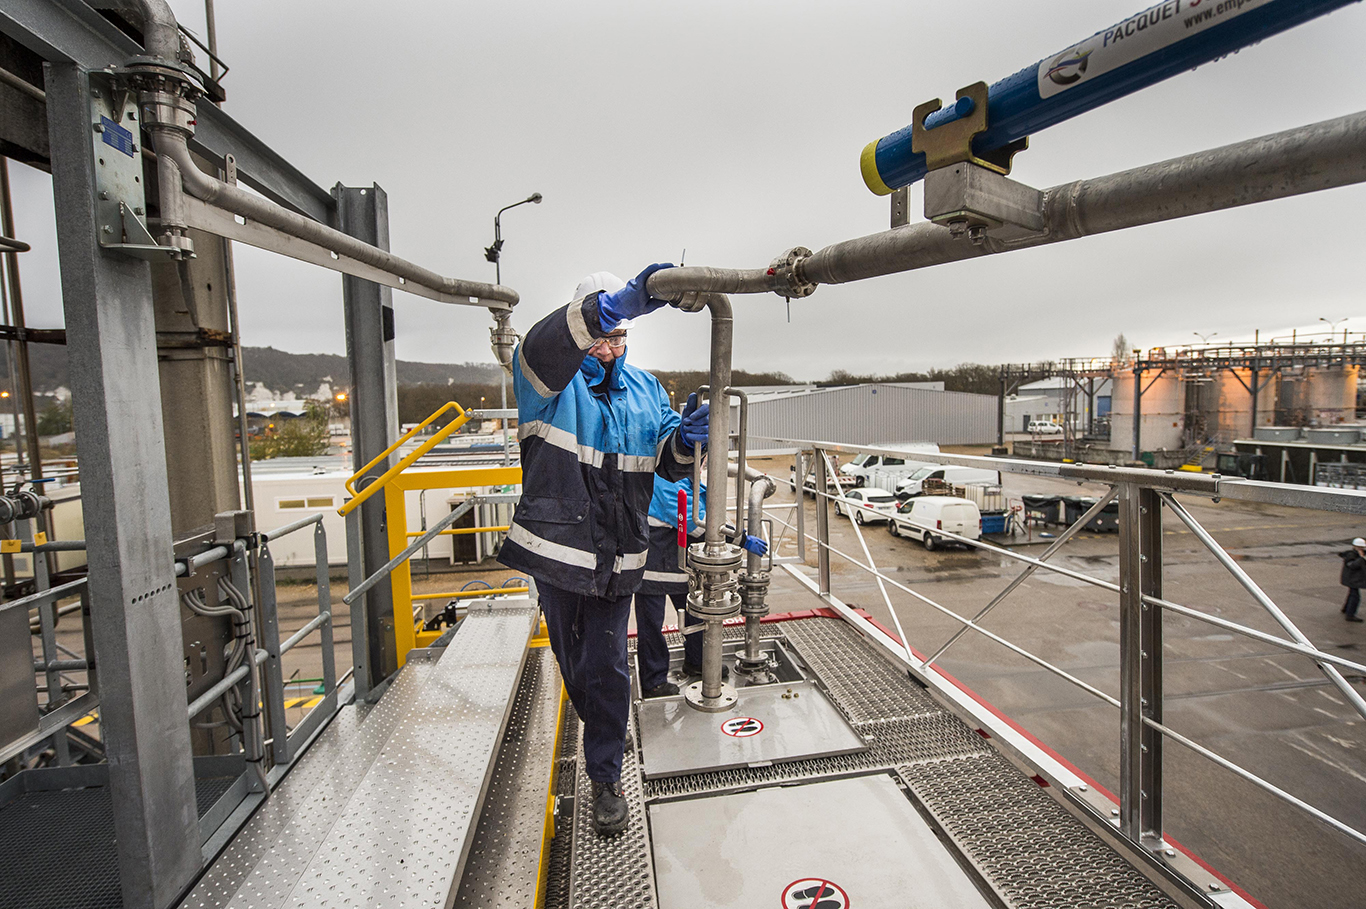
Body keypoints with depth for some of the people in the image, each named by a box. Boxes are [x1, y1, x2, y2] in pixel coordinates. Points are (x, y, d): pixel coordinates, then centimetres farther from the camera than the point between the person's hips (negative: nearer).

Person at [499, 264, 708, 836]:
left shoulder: (644, 389, 7)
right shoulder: (552, 380, -6)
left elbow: (667, 463, 6)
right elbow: (542, 349, -33)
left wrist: (683, 439, -19)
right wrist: (613, 304, -49)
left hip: (617, 555, 1)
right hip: (557, 547, -1)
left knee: (606, 667, 6)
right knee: (572, 658, 19)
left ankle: (606, 777, 23)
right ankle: (600, 730, 48)